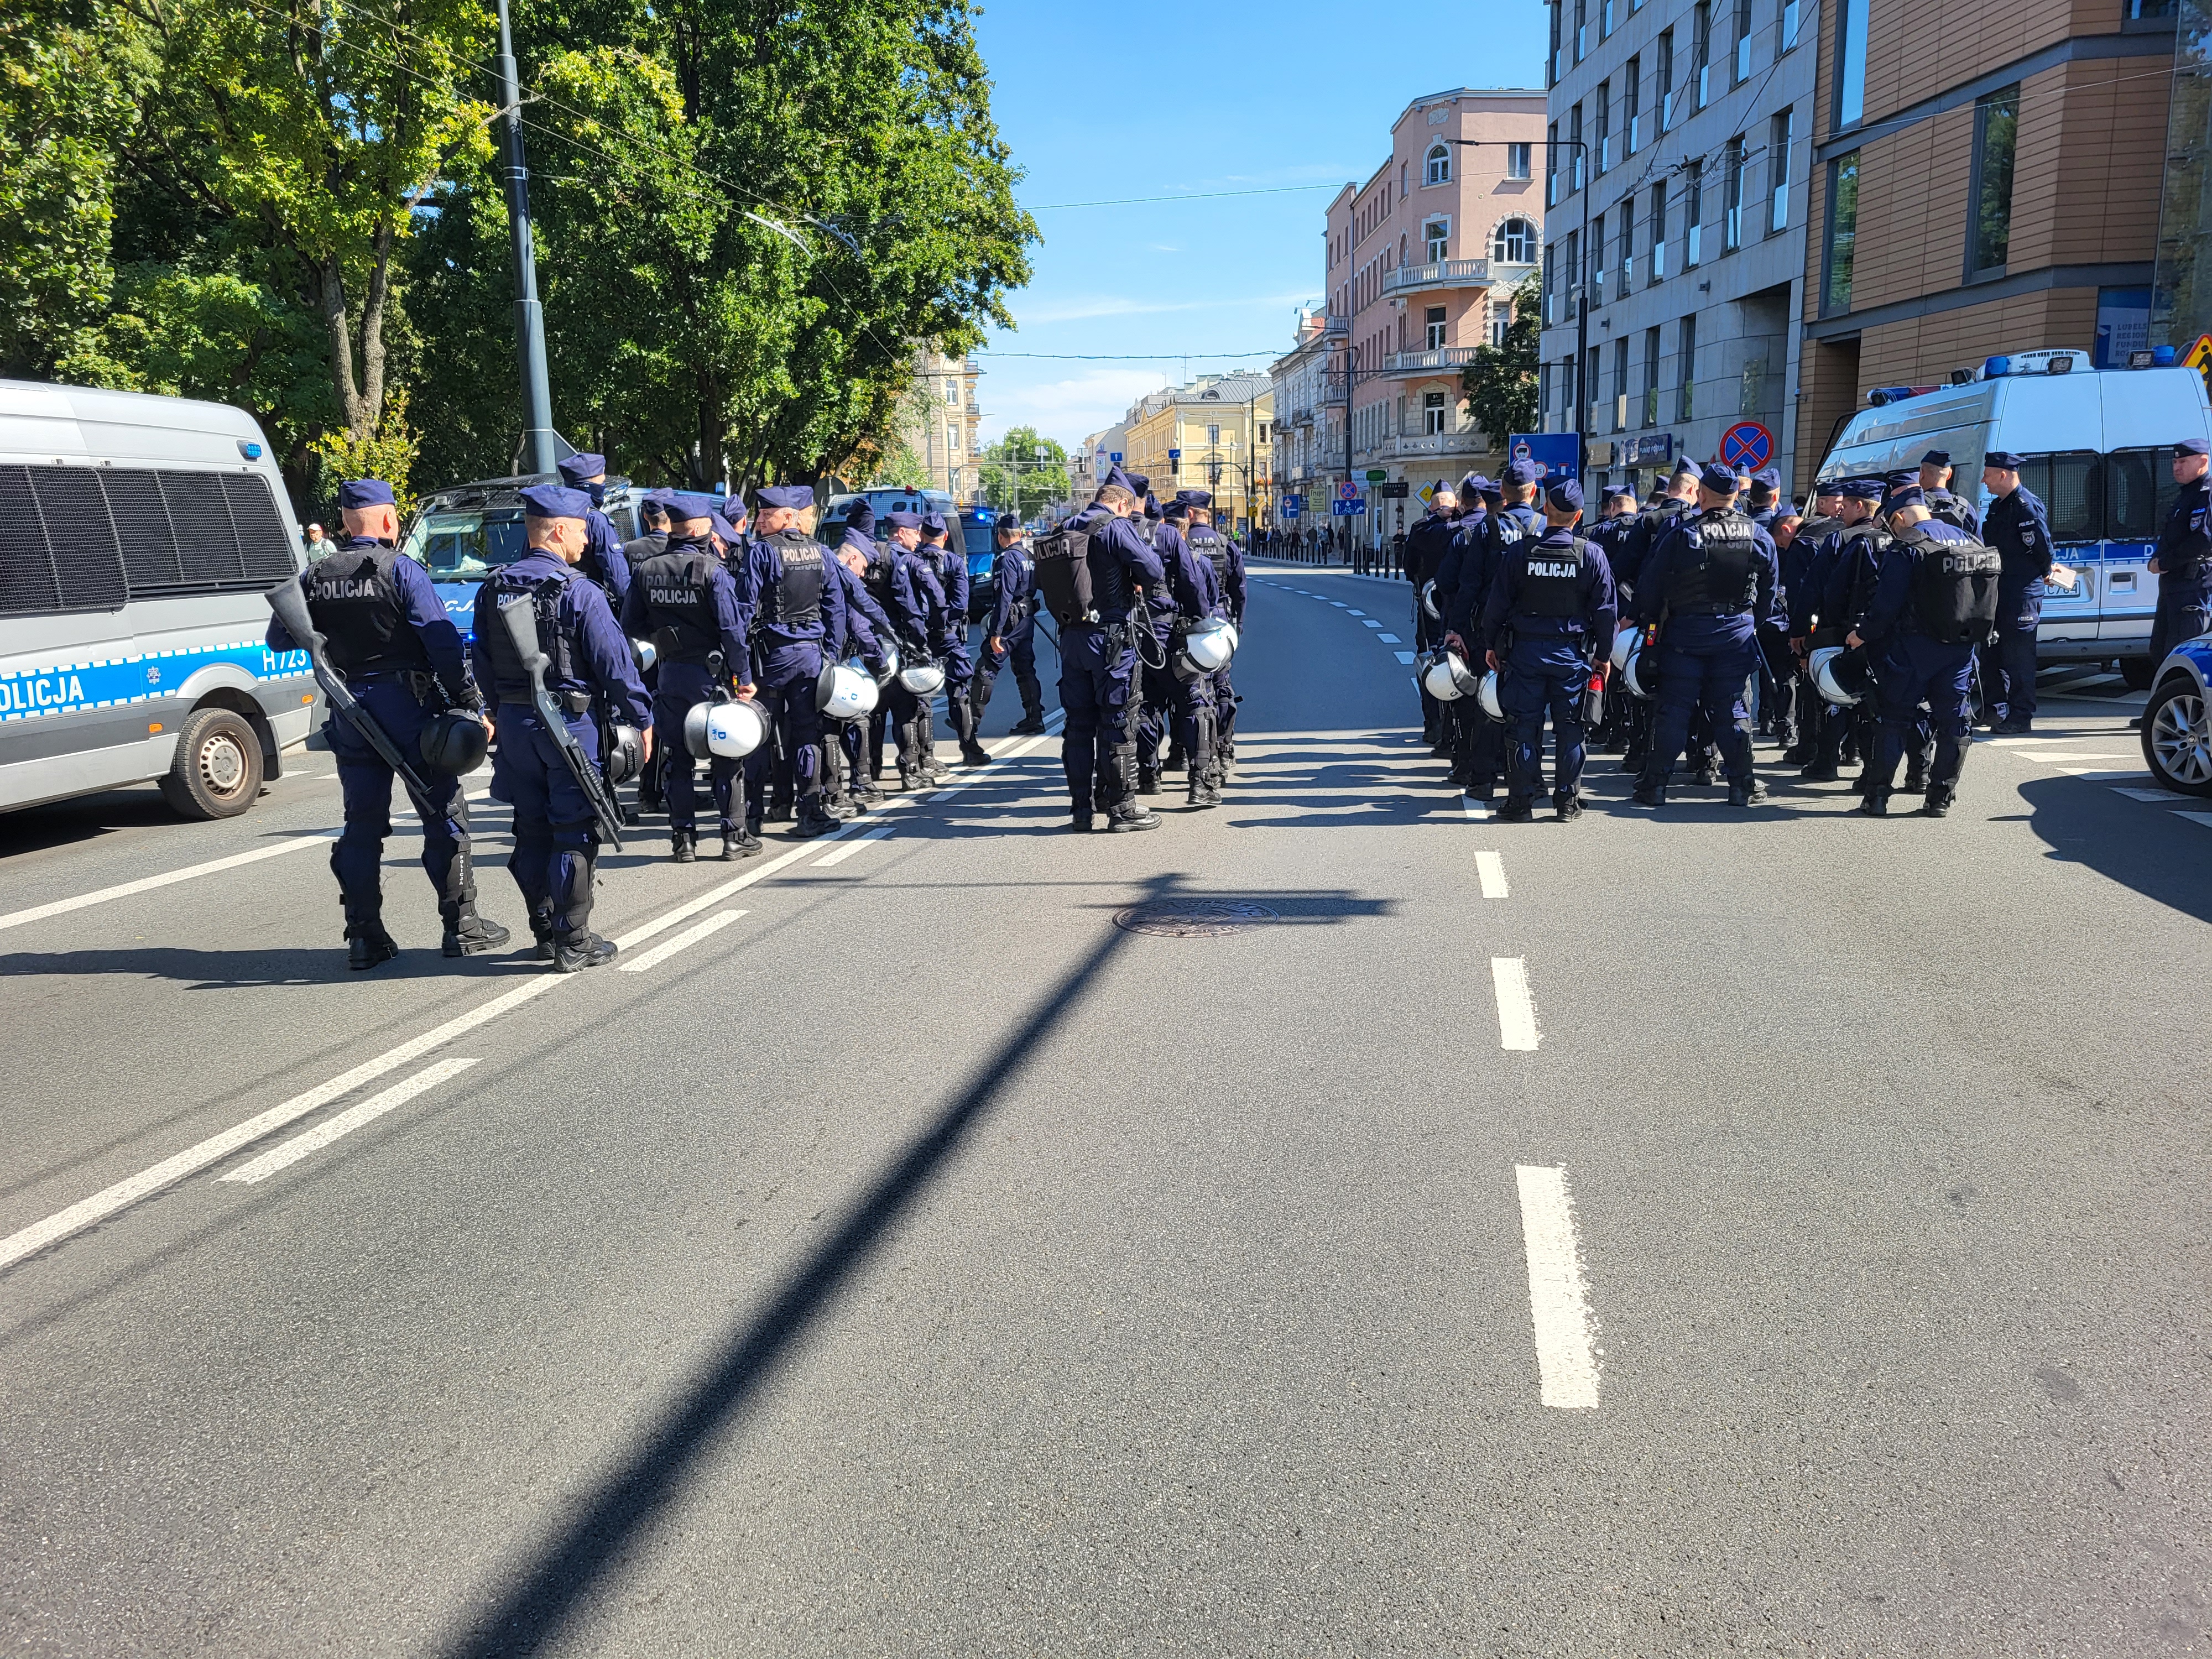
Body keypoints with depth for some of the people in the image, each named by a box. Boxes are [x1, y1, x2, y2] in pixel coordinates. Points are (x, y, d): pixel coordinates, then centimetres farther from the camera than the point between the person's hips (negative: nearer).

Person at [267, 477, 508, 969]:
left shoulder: (314, 578, 5)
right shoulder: (402, 571, -9)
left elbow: (278, 640, 14)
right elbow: (443, 641, -16)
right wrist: (470, 702, -12)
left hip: (351, 712, 5)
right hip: (407, 706, -5)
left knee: (362, 822, 11)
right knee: (444, 814, 5)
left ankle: (364, 934, 13)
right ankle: (461, 926, 7)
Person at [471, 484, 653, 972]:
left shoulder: (493, 590, 7)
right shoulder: (579, 594, -14)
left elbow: (482, 661, 14)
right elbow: (614, 662, -14)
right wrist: (642, 718, -6)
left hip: (514, 723, 6)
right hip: (569, 722, -6)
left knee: (532, 829, 15)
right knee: (575, 834, 0)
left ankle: (545, 931, 22)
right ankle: (573, 943, 3)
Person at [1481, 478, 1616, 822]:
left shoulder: (1519, 551, -4)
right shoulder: (1592, 554, -3)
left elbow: (1498, 603, 0)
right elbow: (1605, 609, 0)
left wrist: (1492, 645, 10)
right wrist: (1604, 653, 9)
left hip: (1525, 650, 0)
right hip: (1572, 652, 0)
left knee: (1525, 726, 4)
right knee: (1569, 728, 7)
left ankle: (1521, 801, 5)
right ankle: (1568, 802, 11)